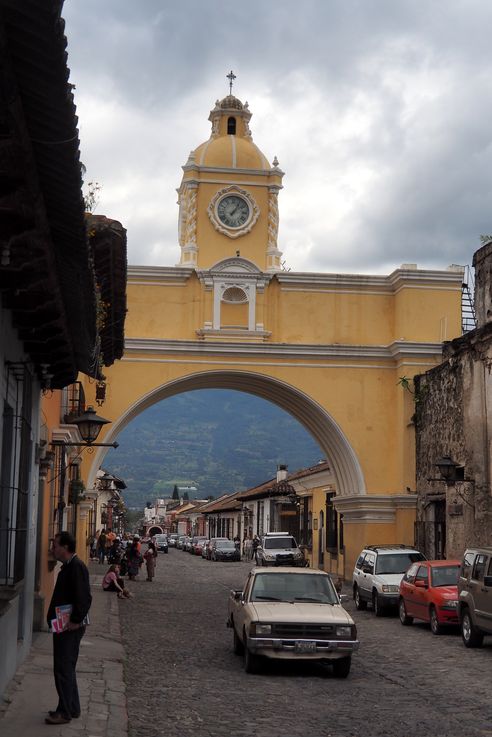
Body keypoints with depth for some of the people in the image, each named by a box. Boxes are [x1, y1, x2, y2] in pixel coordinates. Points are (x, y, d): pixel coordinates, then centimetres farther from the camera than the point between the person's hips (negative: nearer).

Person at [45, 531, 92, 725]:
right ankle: (72, 708, 26)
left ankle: (65, 712, 4)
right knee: (66, 668, 17)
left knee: (63, 669, -4)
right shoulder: (68, 566, 13)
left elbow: (84, 598, -26)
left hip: (70, 628, -10)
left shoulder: (76, 567, -19)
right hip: (65, 627, 10)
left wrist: (76, 621, -22)